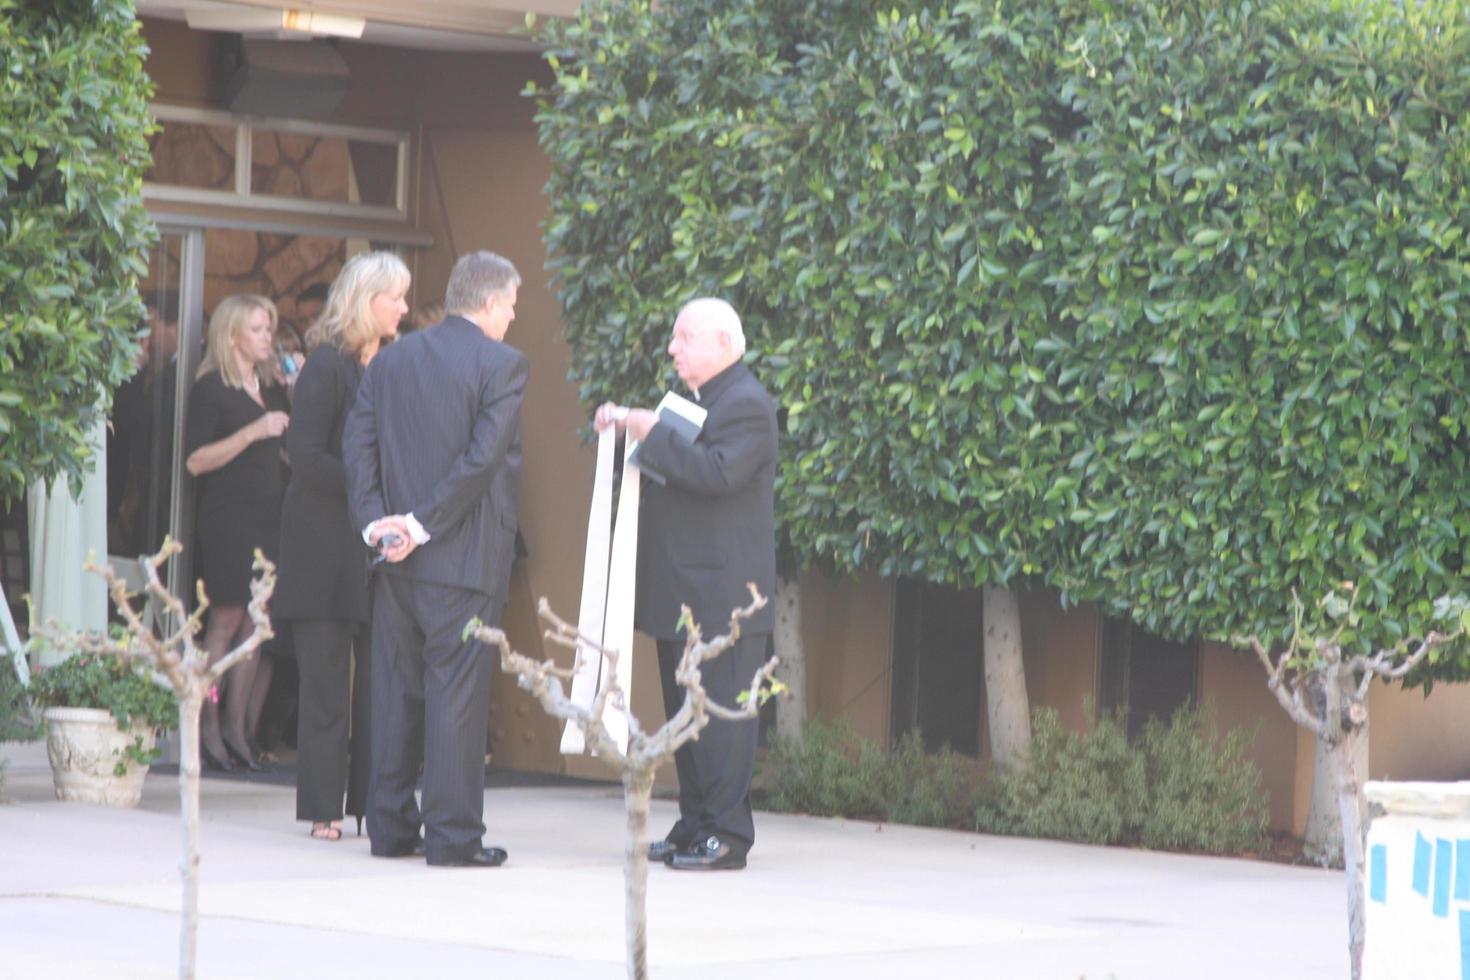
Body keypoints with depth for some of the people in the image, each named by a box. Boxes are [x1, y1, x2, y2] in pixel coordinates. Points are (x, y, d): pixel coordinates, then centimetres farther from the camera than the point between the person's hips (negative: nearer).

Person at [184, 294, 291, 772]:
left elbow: (294, 450, 21)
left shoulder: (272, 389, 18)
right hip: (226, 517, -6)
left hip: (269, 517, 6)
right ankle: (208, 729, -3)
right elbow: (195, 460, -11)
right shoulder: (210, 388, -2)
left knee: (258, 624, 2)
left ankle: (237, 727, 5)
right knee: (226, 621, -7)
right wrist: (252, 433, -18)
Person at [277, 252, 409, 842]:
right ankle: (323, 808, 3)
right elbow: (305, 455, -12)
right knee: (327, 679, -1)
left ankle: (372, 804, 4)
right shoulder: (328, 366, -6)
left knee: (381, 678, 1)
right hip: (328, 544, -5)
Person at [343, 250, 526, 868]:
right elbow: (483, 458, -16)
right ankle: (452, 834, -2)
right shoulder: (502, 364, -9)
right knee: (457, 691, -2)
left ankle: (390, 827, 15)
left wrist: (374, 521, -1)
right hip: (465, 560, -6)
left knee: (396, 689, 12)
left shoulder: (391, 360, 9)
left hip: (398, 560, 6)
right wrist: (427, 523, -12)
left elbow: (357, 442, 3)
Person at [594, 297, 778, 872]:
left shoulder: (746, 405, -12)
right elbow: (673, 471, 26)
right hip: (682, 593, 10)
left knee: (722, 711, -9)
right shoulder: (694, 399, 19)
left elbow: (718, 472, -25)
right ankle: (694, 827, 19)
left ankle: (728, 835, -8)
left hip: (720, 594, -10)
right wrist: (628, 430, 11)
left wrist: (652, 434, -22)